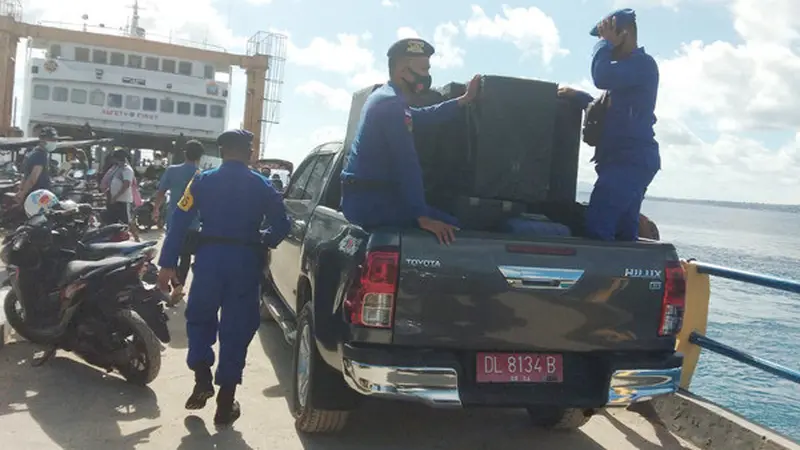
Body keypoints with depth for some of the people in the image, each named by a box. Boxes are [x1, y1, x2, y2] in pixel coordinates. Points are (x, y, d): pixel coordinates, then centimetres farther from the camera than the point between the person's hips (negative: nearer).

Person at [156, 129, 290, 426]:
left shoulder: (203, 181, 5)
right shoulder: (262, 185, 5)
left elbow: (179, 222, -2)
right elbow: (281, 225, 1)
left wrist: (167, 263, 0)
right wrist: (263, 243, 20)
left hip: (209, 256, 0)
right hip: (245, 260, 0)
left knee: (199, 318, 22)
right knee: (236, 330, 6)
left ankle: (202, 378, 9)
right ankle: (225, 403, 11)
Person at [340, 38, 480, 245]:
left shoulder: (384, 97, 19)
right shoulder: (391, 103, -15)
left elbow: (423, 116, 35)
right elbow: (407, 164, -23)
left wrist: (465, 99, 35)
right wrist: (423, 217, -25)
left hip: (363, 197, 11)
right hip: (370, 201, -11)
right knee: (450, 226, -16)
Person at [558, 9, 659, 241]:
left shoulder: (642, 63, -8)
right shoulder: (630, 65, 24)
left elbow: (602, 78, -25)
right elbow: (611, 109, 30)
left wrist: (606, 43, -8)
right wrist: (578, 96, 17)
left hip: (631, 160, -10)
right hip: (626, 159, 10)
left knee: (596, 226, -20)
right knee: (623, 231, 8)